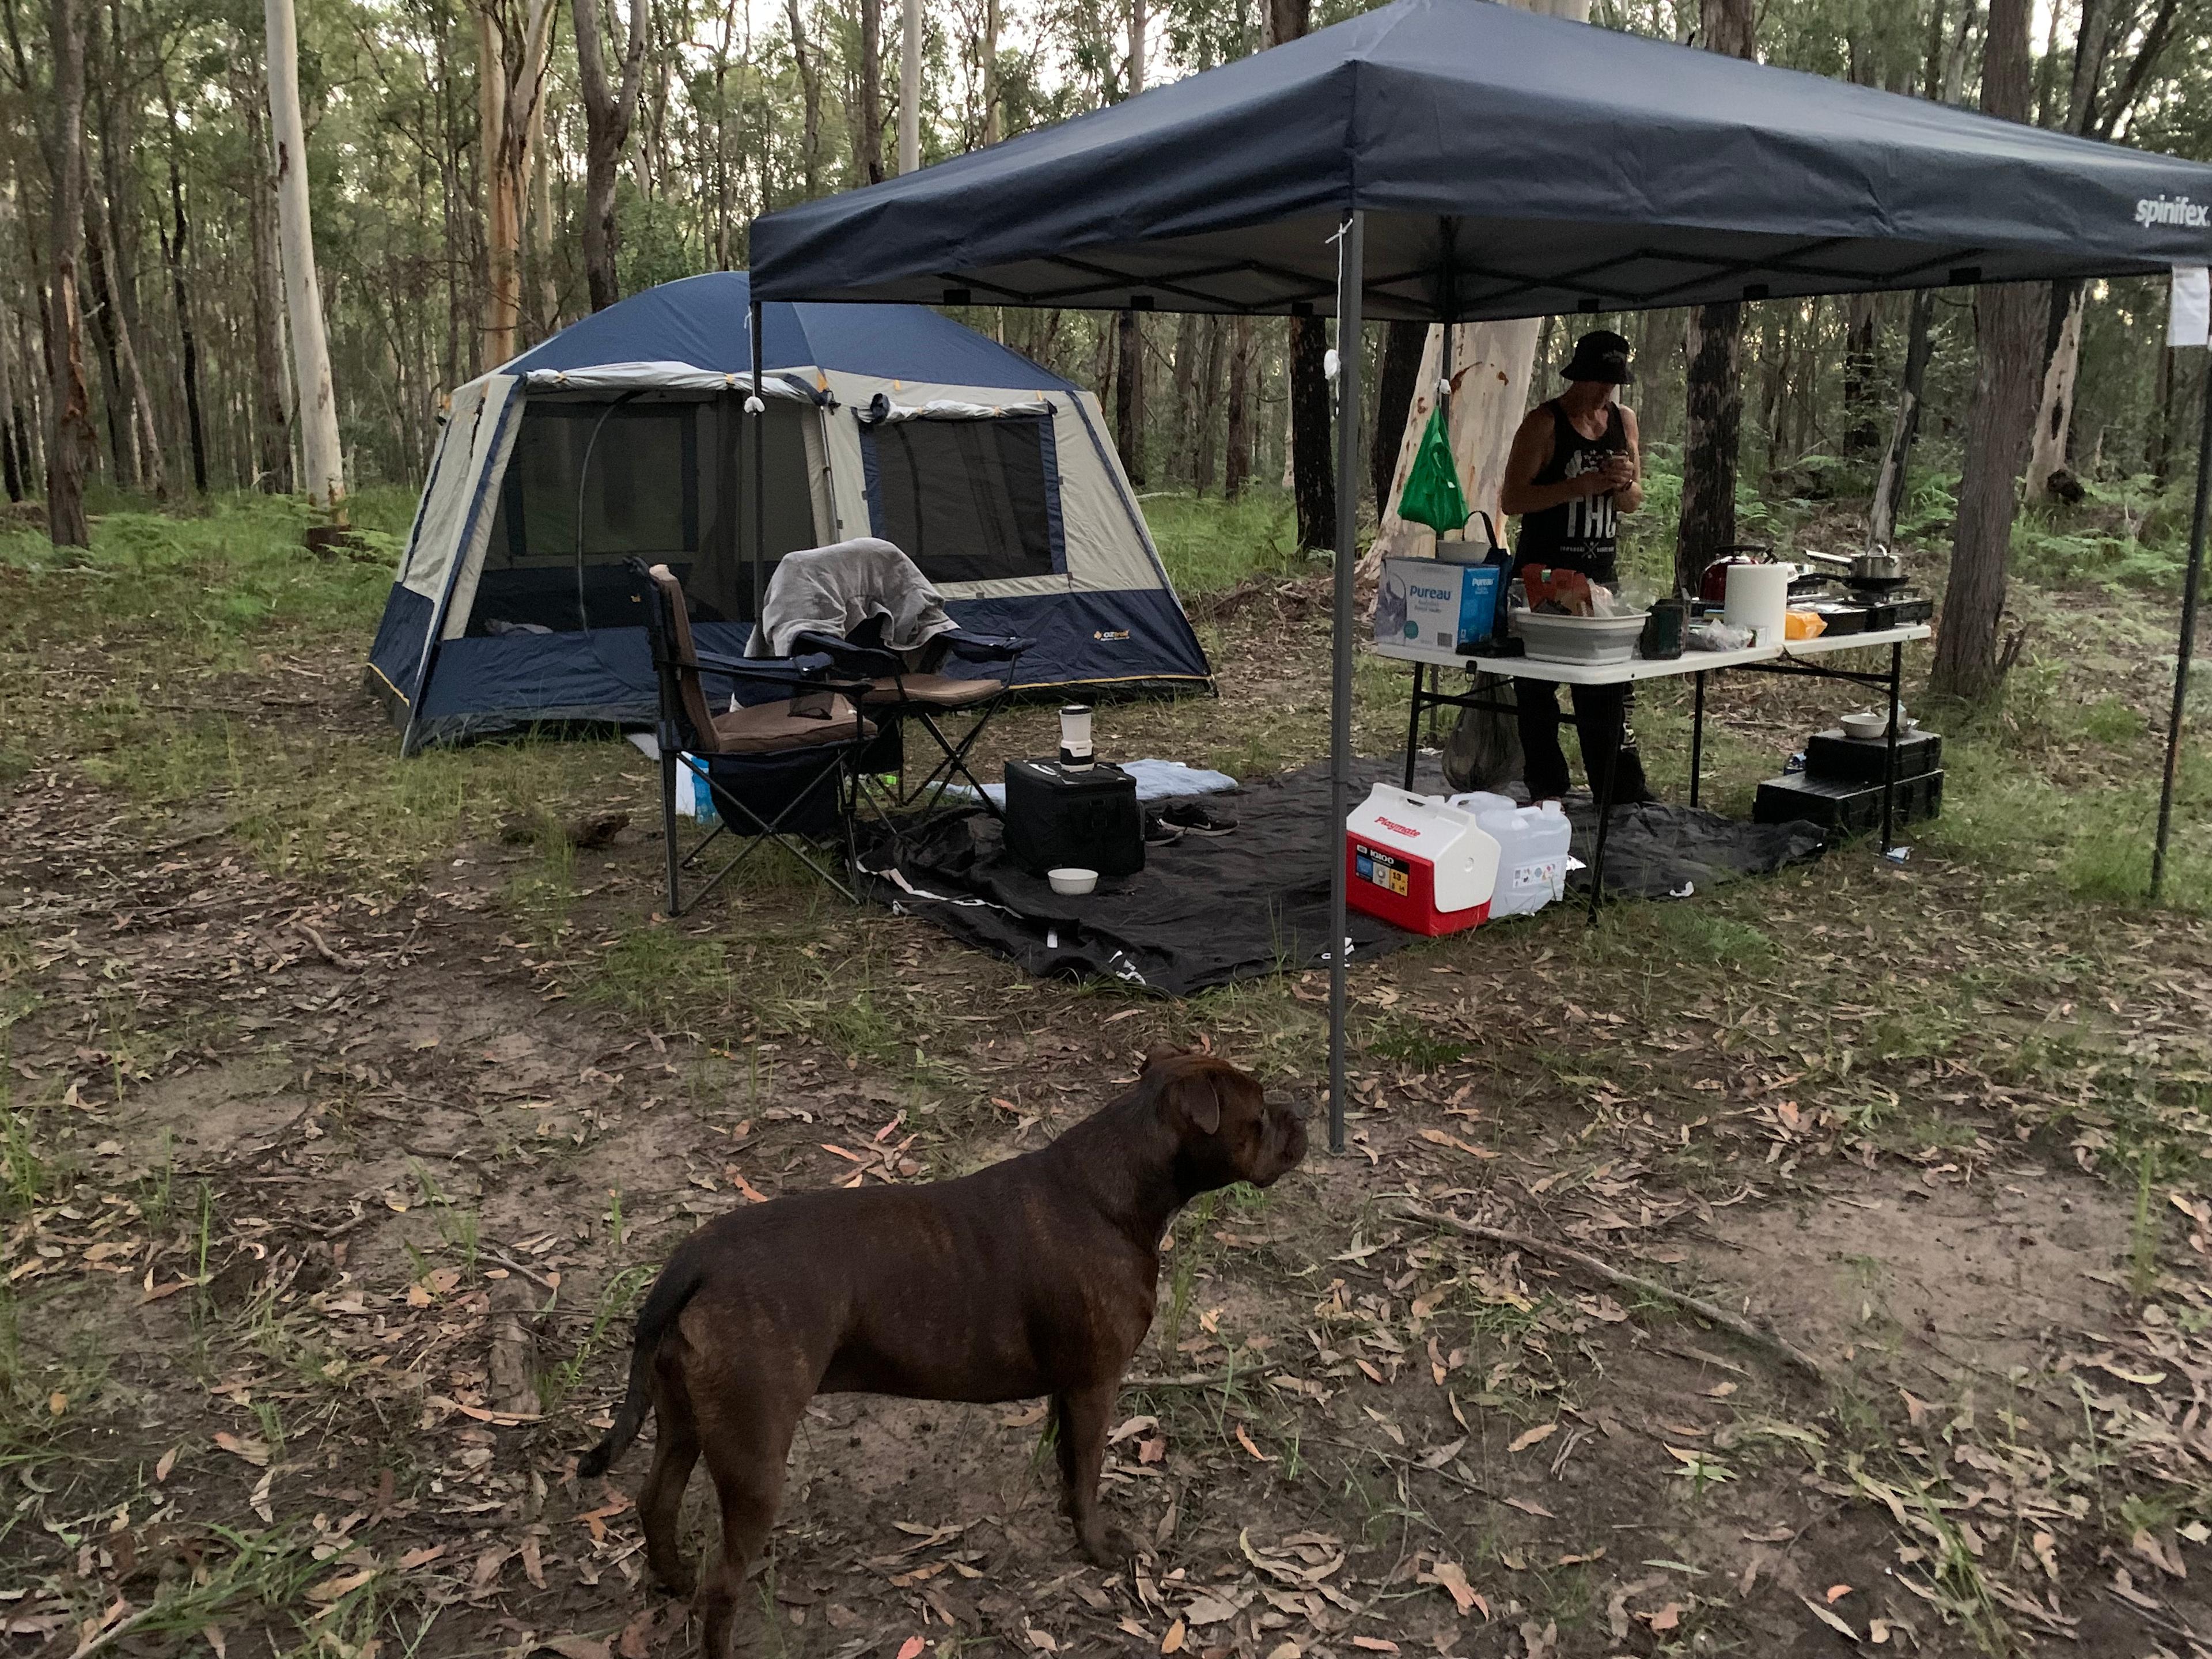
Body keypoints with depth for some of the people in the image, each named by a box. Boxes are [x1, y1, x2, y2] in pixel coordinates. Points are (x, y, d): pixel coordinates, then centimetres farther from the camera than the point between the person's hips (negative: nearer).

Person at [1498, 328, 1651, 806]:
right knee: (1537, 687, 1)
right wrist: (1584, 485, -23)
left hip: (1601, 573, 6)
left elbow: (1634, 501, 16)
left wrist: (1623, 485, -8)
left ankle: (1621, 789, 17)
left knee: (1606, 688, 10)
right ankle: (1546, 790, 9)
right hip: (1544, 574, -5)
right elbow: (1511, 499, -15)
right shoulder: (1544, 423, -8)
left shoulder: (1624, 420, 11)